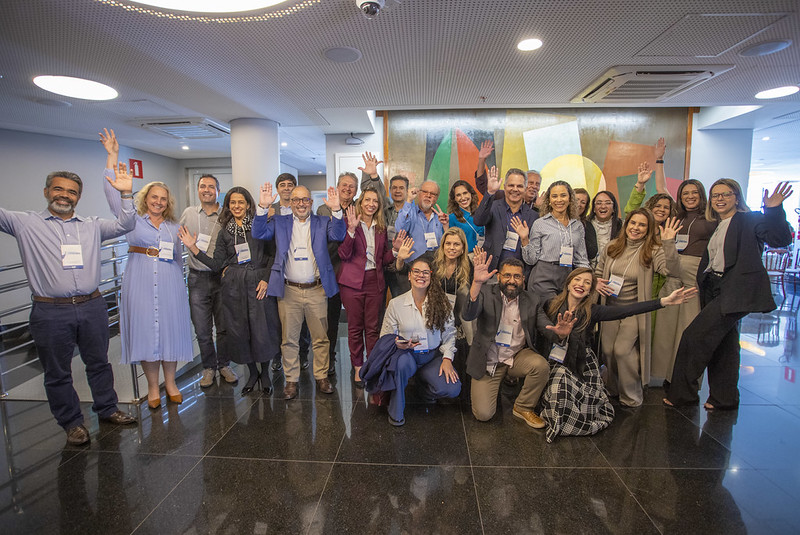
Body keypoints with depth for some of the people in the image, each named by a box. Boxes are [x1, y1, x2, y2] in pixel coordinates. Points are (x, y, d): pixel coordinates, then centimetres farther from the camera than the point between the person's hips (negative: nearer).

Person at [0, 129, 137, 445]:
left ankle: (107, 409, 31)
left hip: (92, 308, 2)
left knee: (99, 362, 15)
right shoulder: (26, 223, 3)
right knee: (57, 372, 9)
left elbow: (124, 226, 1)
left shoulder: (91, 226, 10)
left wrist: (125, 195, -11)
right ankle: (72, 423, 25)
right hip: (51, 313, -2)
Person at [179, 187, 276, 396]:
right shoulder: (225, 231, 12)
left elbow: (272, 254, -2)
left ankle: (265, 373, 19)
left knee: (261, 329, -3)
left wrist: (266, 279, -12)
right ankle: (252, 373, 27)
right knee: (238, 330, 7)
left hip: (258, 283, -3)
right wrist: (193, 248, 1)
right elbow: (217, 264, 7)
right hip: (233, 286, 4)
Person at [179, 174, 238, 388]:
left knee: (224, 327, 8)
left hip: (222, 277, -1)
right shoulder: (188, 213, 7)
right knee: (202, 329, 8)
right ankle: (209, 367, 25)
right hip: (198, 278, 1)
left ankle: (224, 365, 25)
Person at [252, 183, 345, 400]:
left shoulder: (322, 222, 7)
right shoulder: (279, 222, 9)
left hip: (316, 291, 0)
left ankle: (322, 377, 23)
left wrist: (336, 210, -25)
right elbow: (259, 233, -4)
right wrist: (263, 207, -16)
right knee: (288, 339, 8)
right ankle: (291, 380, 22)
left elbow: (338, 235, -9)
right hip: (289, 291, 1)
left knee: (320, 338, 8)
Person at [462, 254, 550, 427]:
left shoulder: (531, 301, 0)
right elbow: (468, 315, -27)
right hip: (488, 360, -2)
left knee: (541, 365, -28)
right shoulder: (486, 293, -9)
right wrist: (477, 282, -41)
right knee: (483, 414, -12)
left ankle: (523, 407, -1)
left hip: (518, 356, 3)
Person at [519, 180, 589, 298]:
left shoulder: (578, 226, 12)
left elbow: (582, 260, 15)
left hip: (567, 278, 4)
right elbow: (531, 260, -1)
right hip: (543, 280, -4)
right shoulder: (540, 224, 0)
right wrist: (524, 240, -13)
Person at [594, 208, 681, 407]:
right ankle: (612, 390, 31)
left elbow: (672, 269, -25)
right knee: (608, 350, 7)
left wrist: (669, 243, -34)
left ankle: (631, 397, 12)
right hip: (610, 308, 4)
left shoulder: (653, 250, -8)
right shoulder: (612, 247, 3)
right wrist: (597, 283, -6)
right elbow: (598, 271, 15)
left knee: (622, 350, -11)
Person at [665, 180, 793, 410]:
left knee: (694, 336, -10)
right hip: (714, 291, 8)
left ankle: (681, 393, 2)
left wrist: (774, 210, -28)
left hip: (735, 291, -8)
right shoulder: (715, 227, 19)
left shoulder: (750, 220, -2)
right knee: (723, 343, 14)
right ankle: (725, 398, 26)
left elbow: (780, 239, -16)